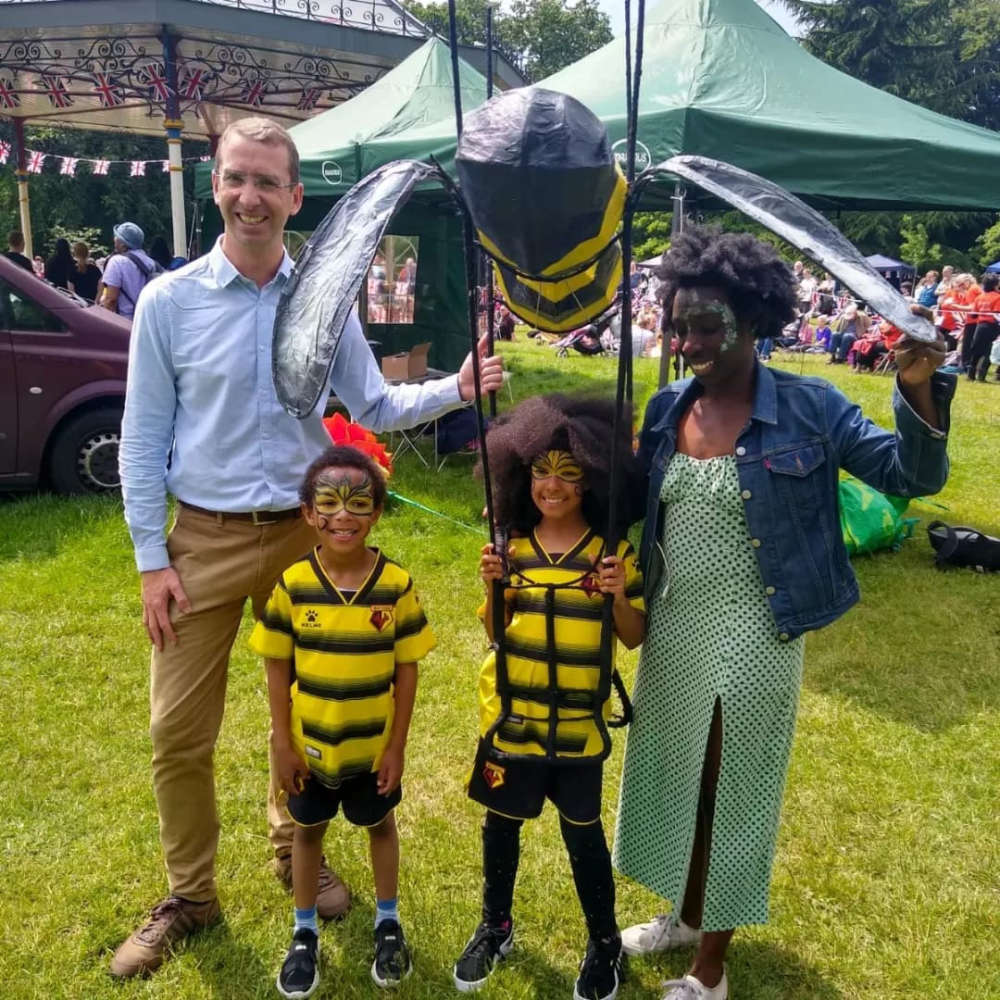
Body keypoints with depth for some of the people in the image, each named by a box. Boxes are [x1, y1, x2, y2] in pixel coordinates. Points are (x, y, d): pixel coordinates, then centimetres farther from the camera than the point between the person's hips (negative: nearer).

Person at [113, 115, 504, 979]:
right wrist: (151, 560, -6)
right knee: (180, 732, 4)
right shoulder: (169, 301, -4)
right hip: (204, 541, -1)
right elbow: (144, 440, -3)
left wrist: (454, 390, -12)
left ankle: (295, 853, 38)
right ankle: (190, 895, 26)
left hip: (304, 535, 2)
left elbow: (375, 407, 5)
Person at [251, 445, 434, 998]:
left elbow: (406, 671, -10)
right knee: (308, 830, 19)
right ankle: (305, 932, 40)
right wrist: (282, 744, -6)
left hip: (373, 745, 0)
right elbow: (277, 670, -7)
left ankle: (388, 922, 43)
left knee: (380, 825, 20)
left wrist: (397, 746, -8)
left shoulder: (397, 585, -17)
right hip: (309, 745, 1)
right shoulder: (292, 584, -16)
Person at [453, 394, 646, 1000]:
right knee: (502, 821, 17)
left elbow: (635, 637, -5)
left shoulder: (614, 552, -9)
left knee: (583, 830, 12)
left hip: (579, 722, -2)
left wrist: (619, 596, -23)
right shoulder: (512, 548, -4)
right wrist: (494, 587, -17)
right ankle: (496, 927, 40)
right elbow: (495, 631, 1)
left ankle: (605, 942, 35)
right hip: (512, 716, 2)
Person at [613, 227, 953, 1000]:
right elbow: (638, 514, 8)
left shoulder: (808, 407, -12)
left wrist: (919, 393, -28)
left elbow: (912, 476, -13)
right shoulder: (665, 409, 0)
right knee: (672, 778, 20)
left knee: (733, 792, 11)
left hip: (752, 638, -4)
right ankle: (685, 914, 47)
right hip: (672, 630, 5)